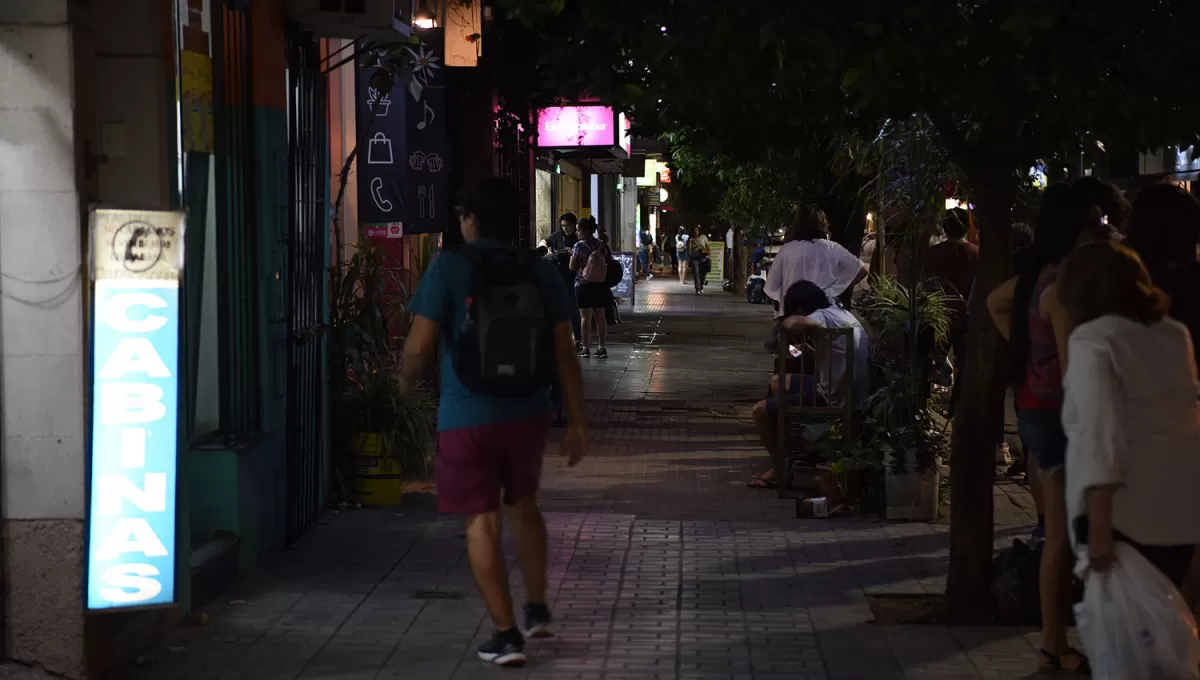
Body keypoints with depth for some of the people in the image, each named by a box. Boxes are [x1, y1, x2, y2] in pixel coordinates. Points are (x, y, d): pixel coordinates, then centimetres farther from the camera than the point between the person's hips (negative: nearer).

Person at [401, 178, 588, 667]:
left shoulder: (448, 269, -9)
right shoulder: (540, 273, 1)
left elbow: (419, 346, -13)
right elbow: (565, 354, 1)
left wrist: (407, 379, 9)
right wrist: (578, 424, 7)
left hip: (467, 417, -4)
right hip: (527, 412, 4)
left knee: (482, 524, 5)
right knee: (524, 506, 25)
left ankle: (506, 635, 4)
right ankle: (537, 610, 28)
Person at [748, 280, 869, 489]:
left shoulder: (824, 317, -21)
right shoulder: (841, 313, 9)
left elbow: (792, 324, -40)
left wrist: (794, 319, -18)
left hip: (833, 400, -10)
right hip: (847, 391, 10)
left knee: (761, 410, -3)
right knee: (778, 382, 27)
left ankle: (780, 469, 11)